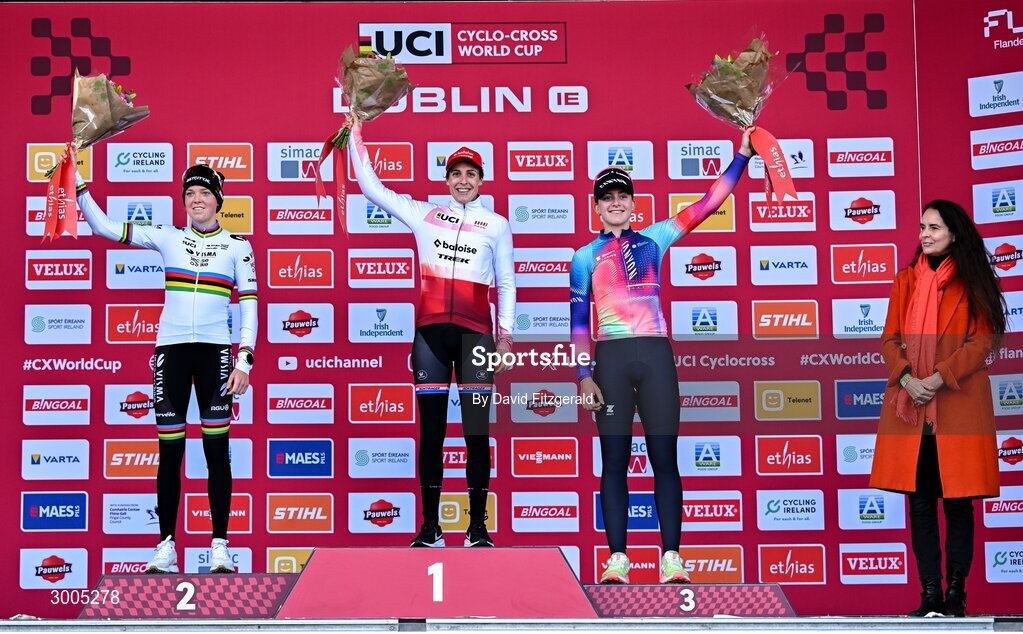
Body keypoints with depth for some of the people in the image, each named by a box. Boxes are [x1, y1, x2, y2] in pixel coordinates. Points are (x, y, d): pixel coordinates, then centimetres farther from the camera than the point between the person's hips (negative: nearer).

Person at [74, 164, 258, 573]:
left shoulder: (237, 246, 6)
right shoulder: (168, 238, 9)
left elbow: (249, 306, 2)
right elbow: (103, 226, 7)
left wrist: (244, 361, -6)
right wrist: (77, 183, -3)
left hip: (215, 352, -1)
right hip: (171, 350, 1)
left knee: (217, 450, -2)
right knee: (170, 451, 3)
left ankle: (219, 547, 4)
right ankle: (166, 548, 9)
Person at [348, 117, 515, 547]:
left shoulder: (497, 225, 12)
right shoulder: (424, 215, 13)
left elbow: (506, 283, 13)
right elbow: (372, 188, 12)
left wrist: (505, 334, 5)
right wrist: (356, 137, 8)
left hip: (475, 334, -1)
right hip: (430, 333, 1)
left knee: (477, 432, -1)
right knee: (431, 432, 3)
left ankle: (478, 528, 6)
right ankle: (430, 528, 9)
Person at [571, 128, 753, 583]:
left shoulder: (653, 239, 14)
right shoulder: (585, 257, 11)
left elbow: (705, 207, 9)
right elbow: (578, 320, 6)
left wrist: (740, 157, 4)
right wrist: (583, 375, -4)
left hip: (656, 356, 1)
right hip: (611, 358, -1)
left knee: (664, 459, -1)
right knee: (614, 461, 0)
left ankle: (672, 559, 0)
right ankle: (617, 559, 2)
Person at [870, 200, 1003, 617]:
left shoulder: (972, 283, 4)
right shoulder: (905, 281, 13)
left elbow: (982, 341, -3)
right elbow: (890, 339, 9)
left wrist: (940, 378, -15)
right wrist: (906, 378, -9)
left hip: (959, 404, -3)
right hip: (909, 403, 3)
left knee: (958, 501, 0)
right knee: (920, 502, 2)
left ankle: (955, 593, 7)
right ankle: (930, 593, 6)